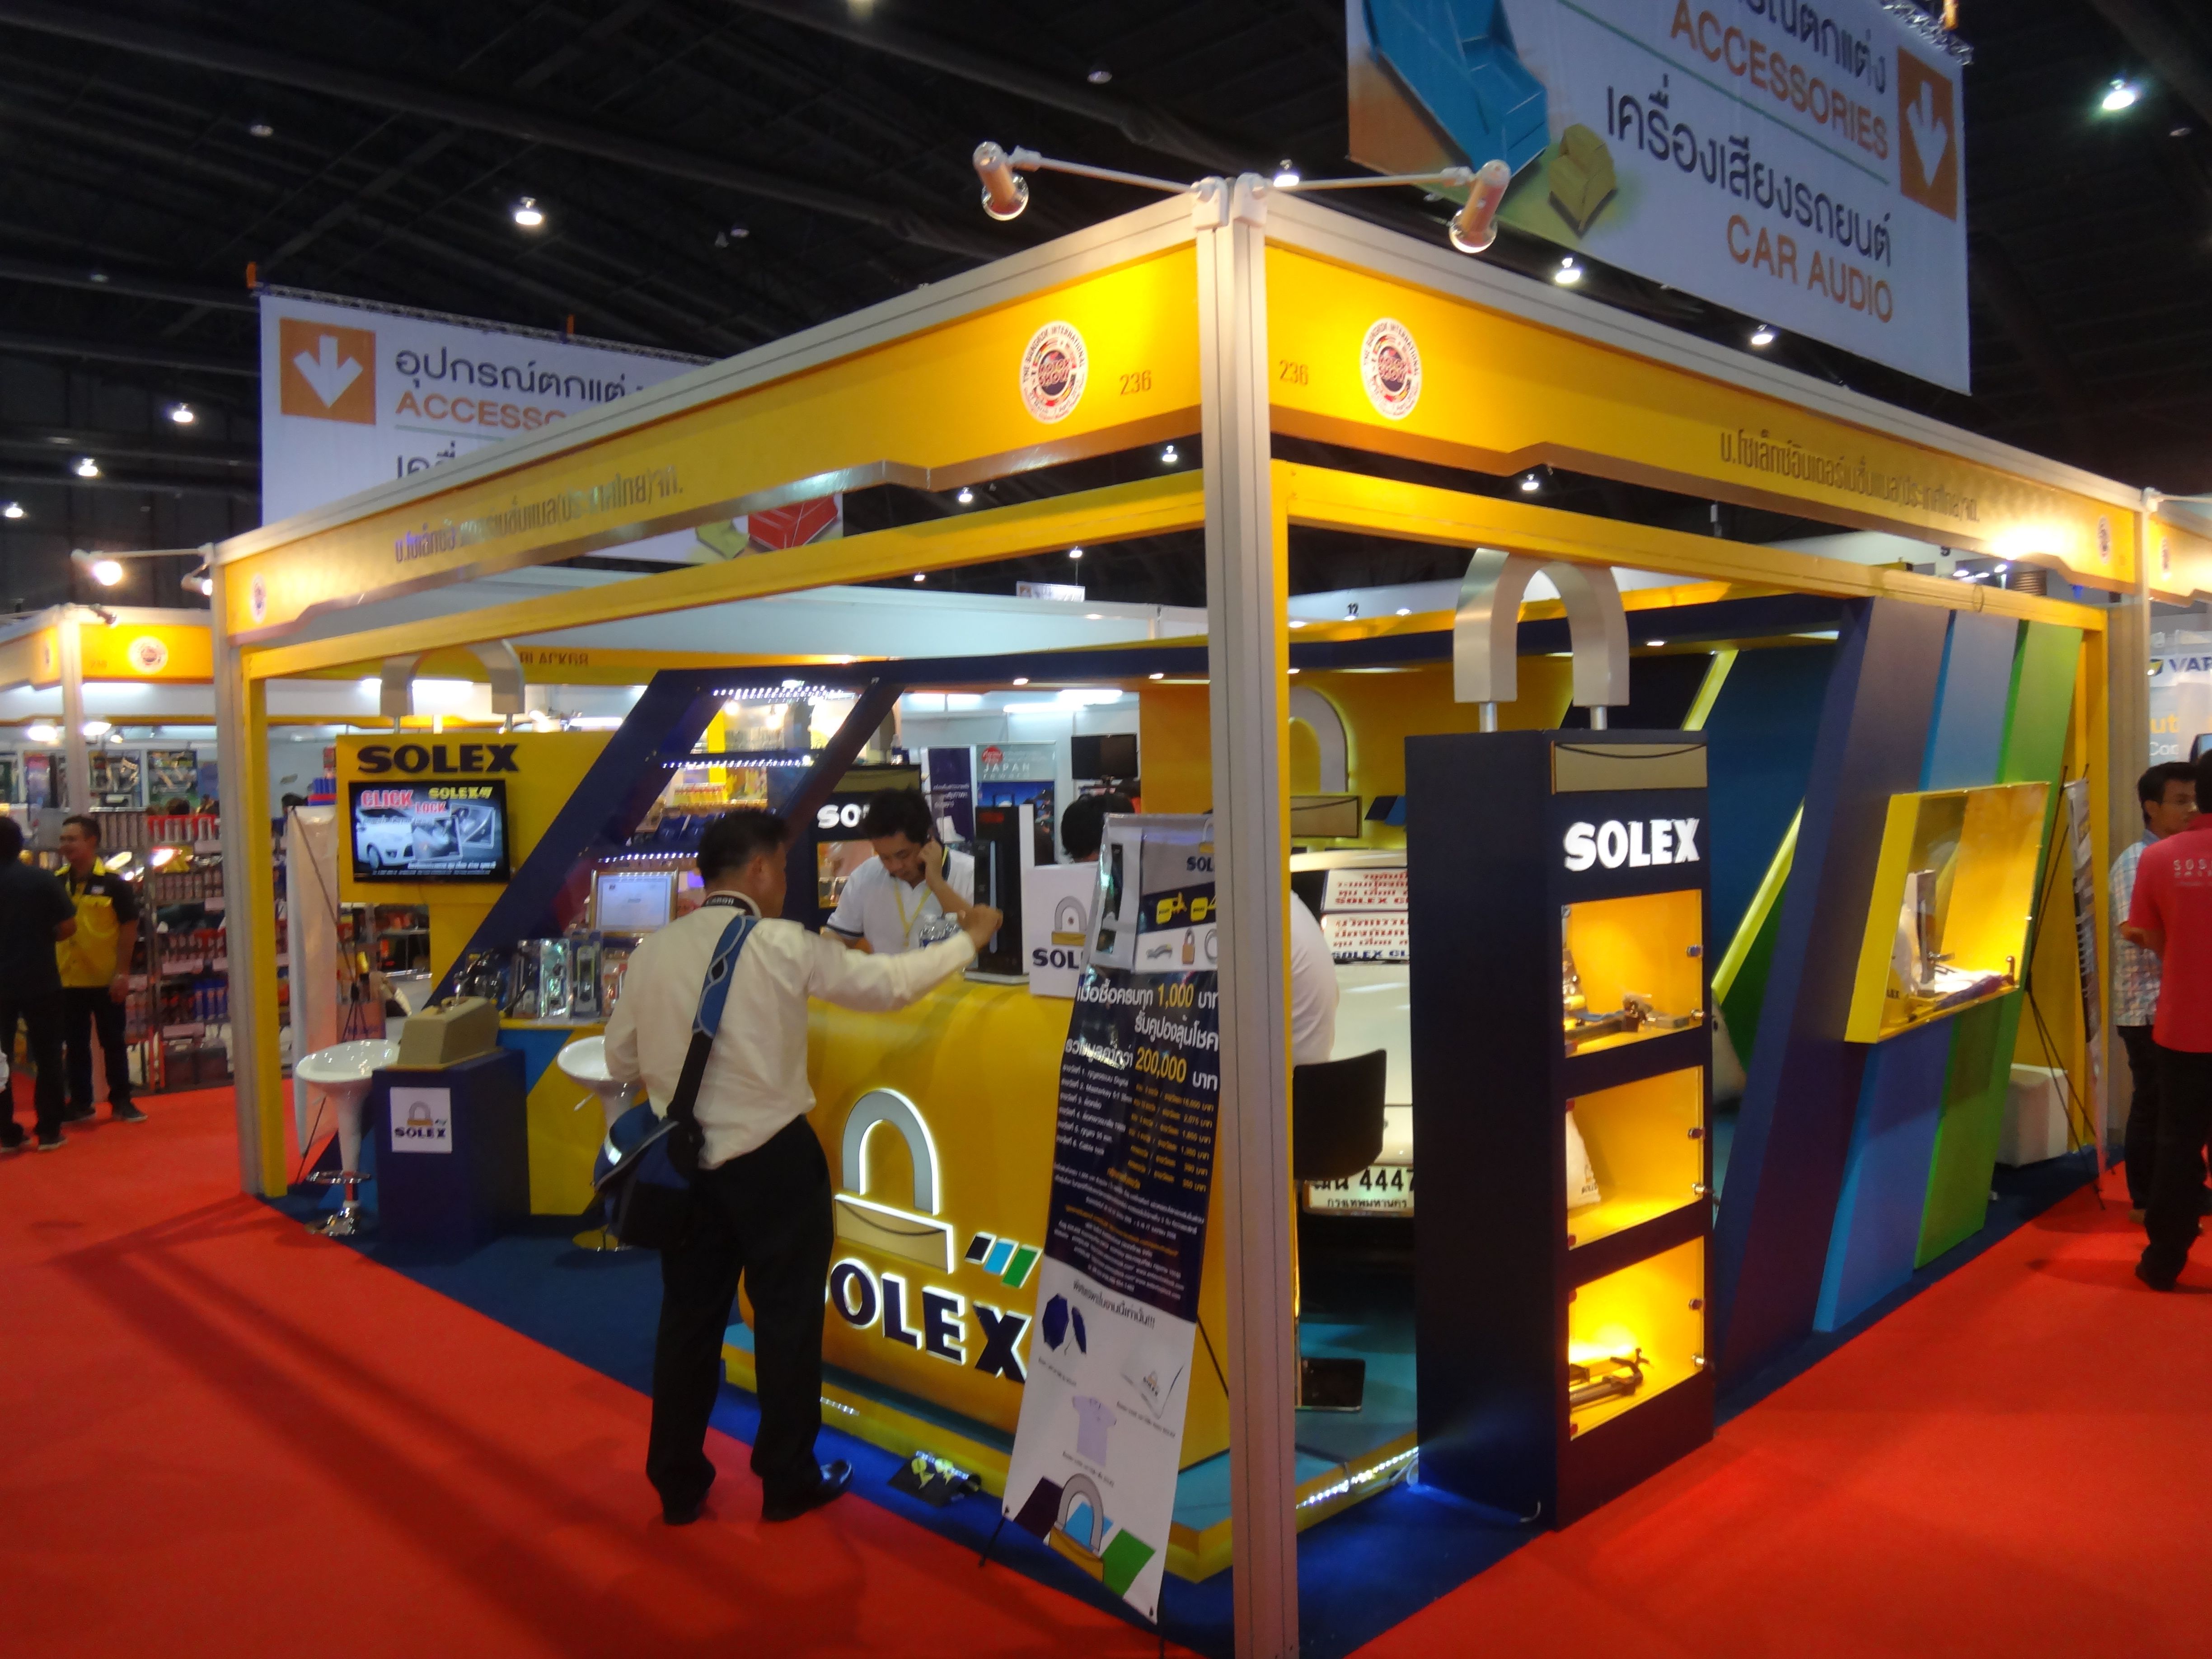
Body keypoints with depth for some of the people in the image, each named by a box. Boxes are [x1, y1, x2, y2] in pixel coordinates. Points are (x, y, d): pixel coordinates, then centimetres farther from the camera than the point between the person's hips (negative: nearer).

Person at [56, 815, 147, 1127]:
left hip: (106, 978, -3)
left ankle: (121, 1101, 15)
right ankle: (80, 1104, 20)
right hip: (68, 980, 3)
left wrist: (123, 973, -11)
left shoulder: (113, 883, -7)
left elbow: (129, 928, -6)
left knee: (113, 1042, 6)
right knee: (75, 1045, 11)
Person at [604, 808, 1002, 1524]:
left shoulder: (652, 952, -1)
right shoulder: (783, 945, -14)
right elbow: (887, 981, -8)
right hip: (773, 1161, -4)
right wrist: (970, 938, 4)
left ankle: (678, 1484, 27)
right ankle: (788, 1480, 23)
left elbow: (621, 1060, 6)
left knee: (689, 1317, 16)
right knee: (787, 1317, 11)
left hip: (685, 1162, 5)